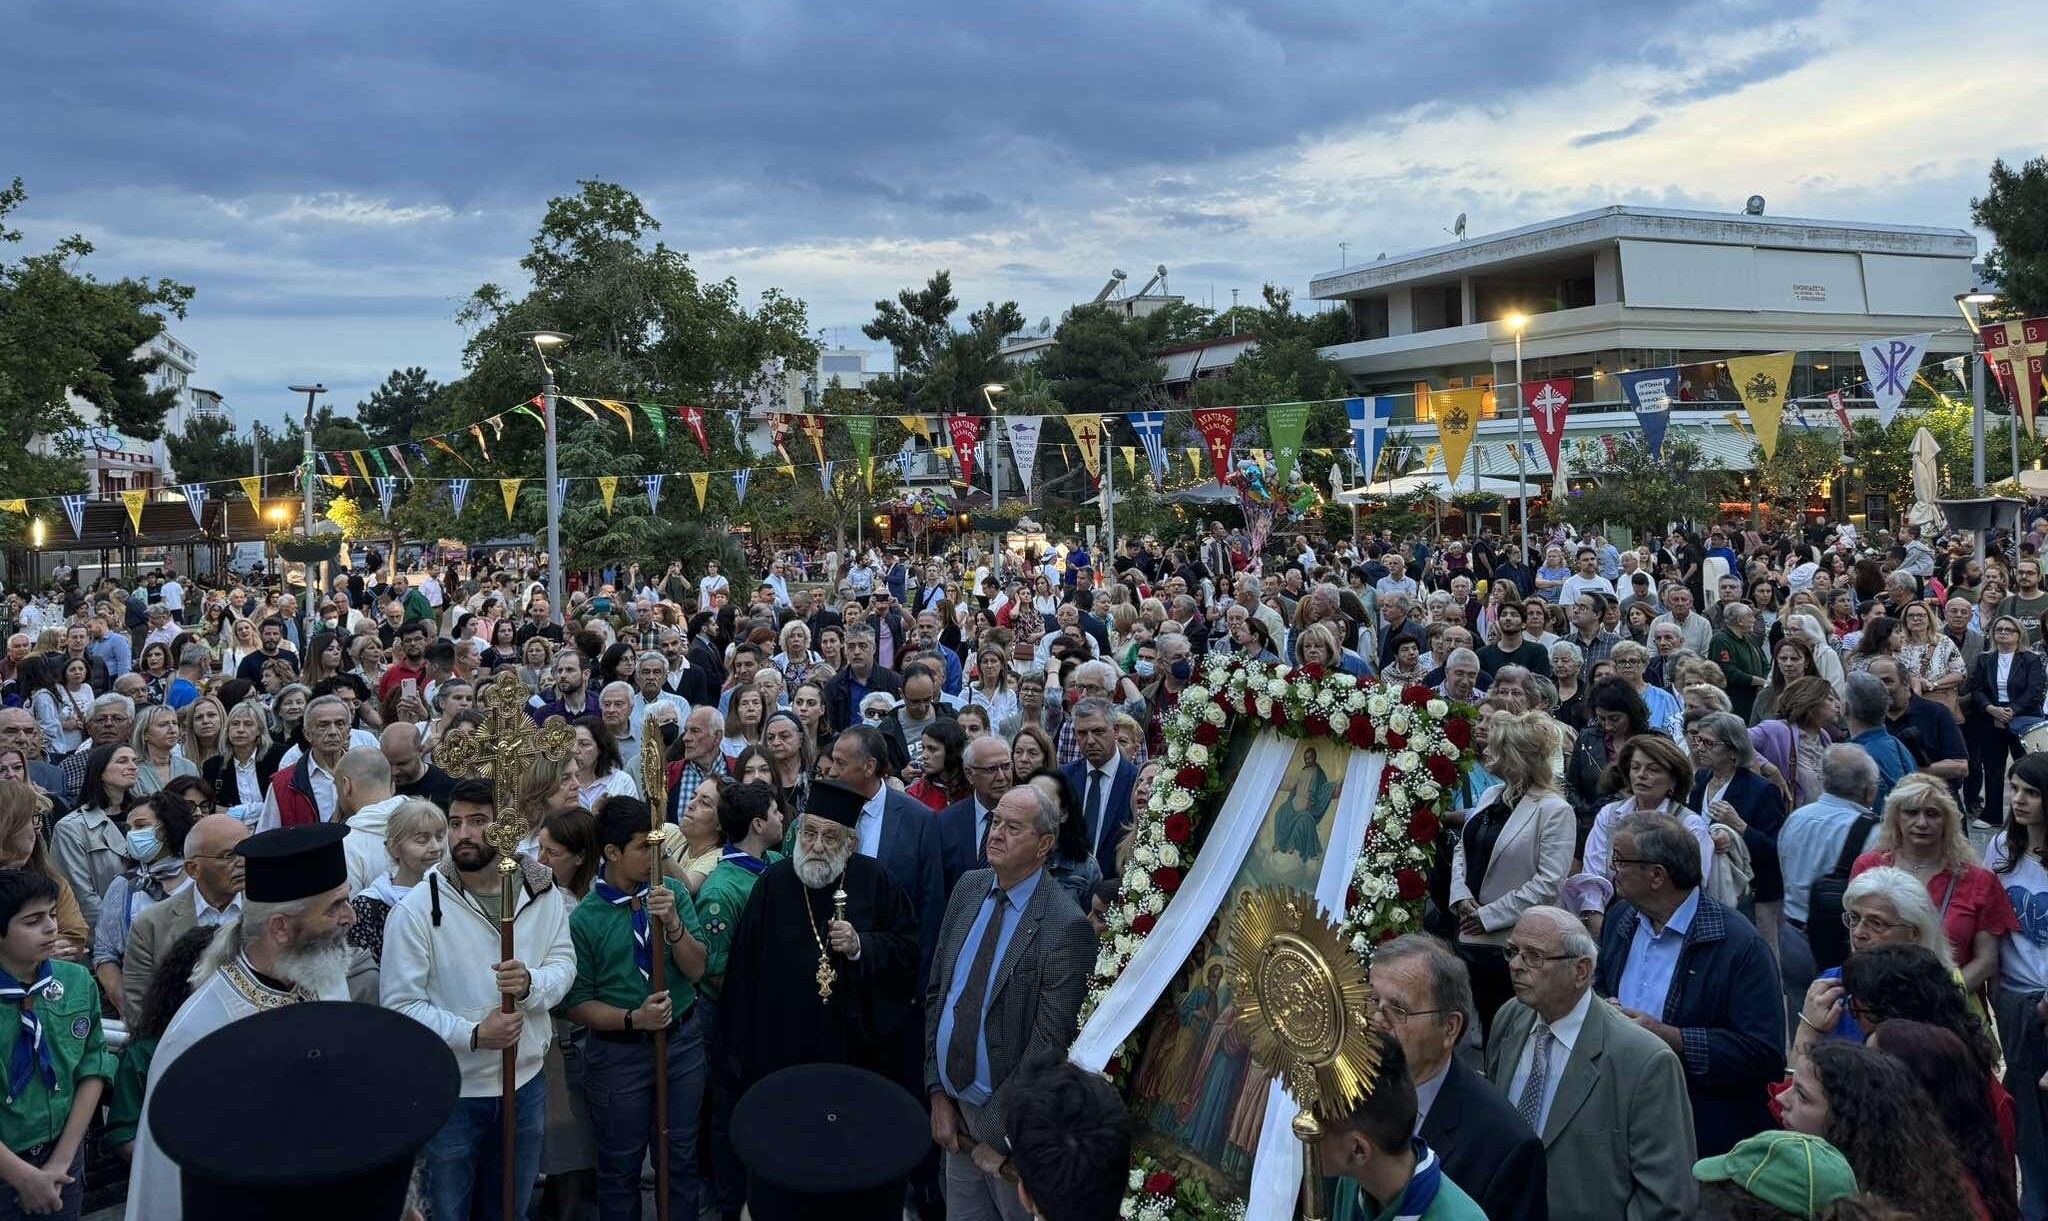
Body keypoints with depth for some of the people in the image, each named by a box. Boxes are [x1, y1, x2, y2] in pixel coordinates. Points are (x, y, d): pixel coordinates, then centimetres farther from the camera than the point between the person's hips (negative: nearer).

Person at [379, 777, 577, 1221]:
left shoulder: (542, 891, -5)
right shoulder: (416, 909, -16)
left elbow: (564, 963, -1)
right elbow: (400, 1004, -16)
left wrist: (531, 983, -23)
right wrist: (473, 1035, -26)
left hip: (525, 1081, 3)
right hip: (450, 1091, -3)